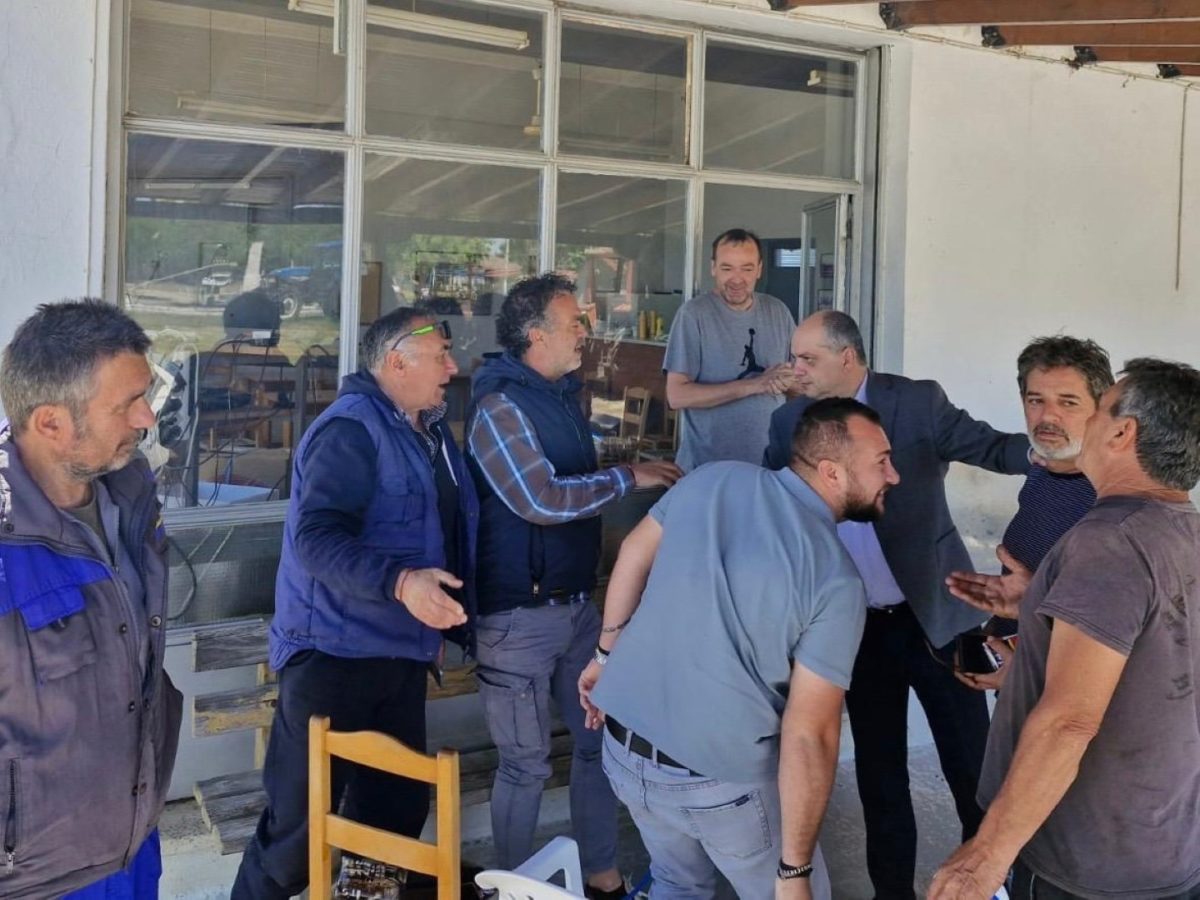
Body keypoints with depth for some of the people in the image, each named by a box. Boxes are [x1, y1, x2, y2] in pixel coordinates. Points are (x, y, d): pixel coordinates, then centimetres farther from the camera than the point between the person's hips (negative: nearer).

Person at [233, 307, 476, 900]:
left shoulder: (429, 433, 14)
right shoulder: (351, 429, -16)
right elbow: (315, 537, -27)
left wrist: (436, 624, 26)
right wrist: (400, 583, -38)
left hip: (400, 653, 9)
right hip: (334, 654, -8)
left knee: (399, 809, 16)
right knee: (300, 820, -2)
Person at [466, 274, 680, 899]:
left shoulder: (564, 395, 11)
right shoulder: (501, 407, -16)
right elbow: (542, 501, -25)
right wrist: (629, 478, -16)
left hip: (577, 603, 8)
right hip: (521, 614, -8)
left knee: (599, 739, 15)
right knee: (526, 764, 4)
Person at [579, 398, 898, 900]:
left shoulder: (715, 478, -1)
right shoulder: (835, 580, -15)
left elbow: (634, 554, 10)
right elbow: (808, 735, -18)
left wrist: (607, 655, 23)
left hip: (624, 747, 6)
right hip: (722, 778, -5)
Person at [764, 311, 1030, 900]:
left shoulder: (918, 402, -11)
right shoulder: (790, 422, -1)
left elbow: (993, 448, -16)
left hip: (935, 613, -2)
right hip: (858, 625, 3)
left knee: (972, 762, 8)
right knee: (877, 767, 14)